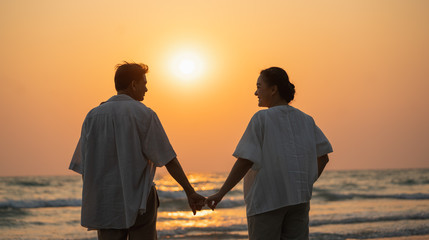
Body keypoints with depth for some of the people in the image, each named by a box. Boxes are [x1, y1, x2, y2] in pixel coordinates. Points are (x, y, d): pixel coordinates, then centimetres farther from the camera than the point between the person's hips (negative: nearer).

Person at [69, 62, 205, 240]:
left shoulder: (93, 116, 5)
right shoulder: (144, 115, -5)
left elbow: (84, 165, 6)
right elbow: (168, 159, -8)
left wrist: (91, 201, 16)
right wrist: (190, 192, -4)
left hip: (104, 203, 3)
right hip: (139, 201, -3)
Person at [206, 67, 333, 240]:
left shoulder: (261, 119, -7)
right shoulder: (305, 120, 9)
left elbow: (245, 161, -13)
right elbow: (323, 157, 10)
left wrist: (221, 193, -9)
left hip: (266, 200, -5)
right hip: (298, 199, 5)